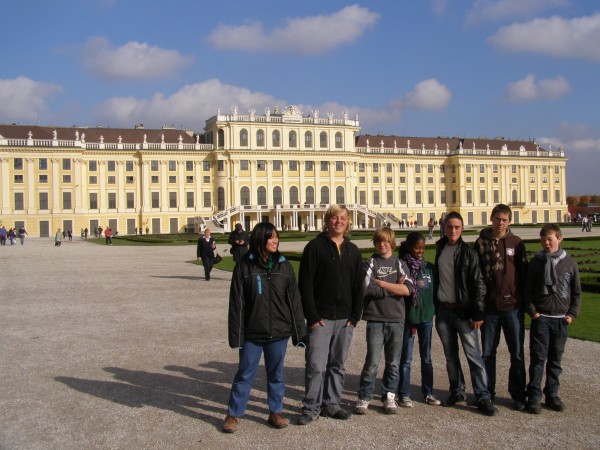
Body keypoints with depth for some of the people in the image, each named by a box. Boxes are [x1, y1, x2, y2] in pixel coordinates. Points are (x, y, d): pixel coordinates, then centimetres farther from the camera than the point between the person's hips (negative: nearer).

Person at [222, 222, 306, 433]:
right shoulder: (244, 266, -6)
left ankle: (275, 412, 27)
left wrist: (299, 331, 2)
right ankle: (233, 414, 20)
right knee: (245, 374, 7)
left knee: (276, 374, 13)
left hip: (279, 332, 2)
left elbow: (294, 300, 4)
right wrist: (236, 334, -7)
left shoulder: (284, 266, 2)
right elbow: (237, 302, -5)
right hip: (252, 333, -2)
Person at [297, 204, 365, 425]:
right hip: (320, 318, -5)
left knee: (338, 365, 12)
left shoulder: (353, 251, 11)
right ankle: (311, 407, 7)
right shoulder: (315, 247, -4)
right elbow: (305, 283, -8)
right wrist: (312, 316, -13)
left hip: (344, 320, 5)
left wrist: (355, 316, 3)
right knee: (316, 365, -5)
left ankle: (331, 404, 23)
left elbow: (359, 287, 12)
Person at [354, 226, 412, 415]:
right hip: (375, 319, -2)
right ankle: (364, 398, 8)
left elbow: (407, 289, -7)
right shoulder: (371, 263, 4)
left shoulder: (399, 264, 9)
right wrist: (394, 289, -7)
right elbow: (367, 288, -13)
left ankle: (389, 397, 21)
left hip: (396, 320, 3)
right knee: (372, 362, -4)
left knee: (393, 363, 8)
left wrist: (382, 283, -9)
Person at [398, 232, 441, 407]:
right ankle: (404, 394, 12)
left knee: (426, 357, 12)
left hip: (427, 316, 4)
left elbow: (434, 290, 12)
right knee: (406, 358, 4)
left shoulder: (429, 267, 7)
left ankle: (428, 393, 22)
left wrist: (434, 309, 7)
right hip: (408, 317, -4)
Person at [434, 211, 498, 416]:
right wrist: (434, 307, 11)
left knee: (474, 355, -5)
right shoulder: (440, 250, 9)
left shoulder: (468, 253, -5)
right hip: (443, 311, 5)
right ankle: (457, 391, 24)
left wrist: (478, 312, -12)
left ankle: (483, 397, -1)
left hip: (463, 311, -5)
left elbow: (478, 284, -7)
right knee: (450, 355, 12)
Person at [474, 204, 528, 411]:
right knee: (487, 352, 8)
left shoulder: (516, 243, 2)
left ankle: (518, 394, 20)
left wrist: (525, 300, 2)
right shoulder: (481, 243, 2)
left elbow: (524, 273, 5)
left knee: (517, 353, 6)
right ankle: (487, 392, 21)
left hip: (512, 306, 0)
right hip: (489, 307, 0)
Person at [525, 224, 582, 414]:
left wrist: (572, 314, 1)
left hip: (561, 319, 1)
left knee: (555, 360, 9)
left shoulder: (569, 263, 2)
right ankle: (534, 396, 3)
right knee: (538, 358, -2)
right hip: (540, 318, -1)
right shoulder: (536, 262, 0)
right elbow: (527, 290, 3)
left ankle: (552, 394, 19)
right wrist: (532, 311, -6)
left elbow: (577, 292, 8)